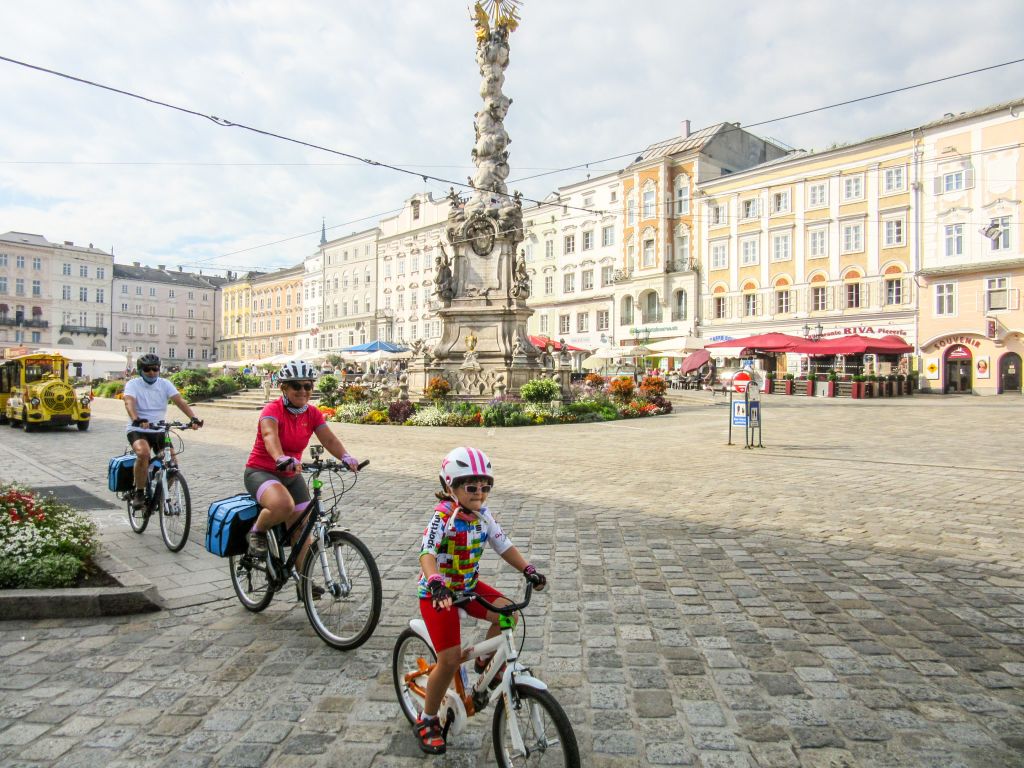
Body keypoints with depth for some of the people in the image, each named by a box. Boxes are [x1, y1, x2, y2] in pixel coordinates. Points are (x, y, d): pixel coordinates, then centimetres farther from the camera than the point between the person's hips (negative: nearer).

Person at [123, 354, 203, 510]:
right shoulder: (133, 384, -5)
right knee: (143, 453, -33)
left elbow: (179, 400, -12)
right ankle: (138, 493, -14)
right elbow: (129, 403, -24)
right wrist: (137, 420, -45)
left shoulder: (165, 384, 2)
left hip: (159, 431, 3)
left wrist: (193, 418, -30)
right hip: (138, 430, -3)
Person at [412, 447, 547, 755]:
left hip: (468, 586, 6)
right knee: (450, 659, -9)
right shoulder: (443, 516, -25)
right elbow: (426, 553, -37)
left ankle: (486, 662, 14)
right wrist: (437, 583, -54)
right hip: (438, 593, -6)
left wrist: (528, 570, -11)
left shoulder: (483, 515, -4)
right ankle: (427, 721, 15)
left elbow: (504, 545, 1)